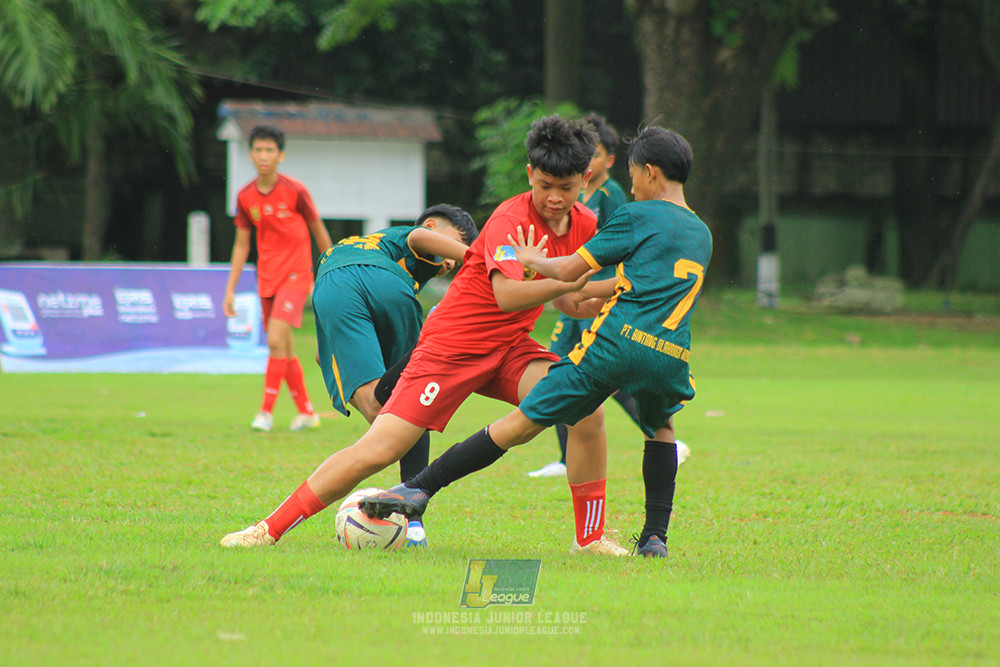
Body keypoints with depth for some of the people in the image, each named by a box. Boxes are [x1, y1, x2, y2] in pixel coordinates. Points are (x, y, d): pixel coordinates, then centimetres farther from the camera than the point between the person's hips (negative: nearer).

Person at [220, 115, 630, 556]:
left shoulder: (584, 225, 1)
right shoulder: (510, 219, -21)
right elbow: (507, 294, -36)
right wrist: (569, 282, -46)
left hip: (510, 348, 6)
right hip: (451, 346, -6)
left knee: (587, 411, -17)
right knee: (379, 450, -13)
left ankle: (591, 539, -3)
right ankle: (270, 529, -2)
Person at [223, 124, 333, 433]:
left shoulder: (295, 191, -10)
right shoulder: (245, 197, 2)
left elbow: (319, 232, 1)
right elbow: (241, 245, 11)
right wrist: (230, 289, 7)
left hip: (296, 275, -5)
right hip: (266, 279, 5)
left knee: (276, 340, -18)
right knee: (285, 351, 9)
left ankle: (266, 412, -12)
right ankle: (306, 412, 21)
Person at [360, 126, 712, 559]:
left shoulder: (638, 216, 6)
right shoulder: (702, 235, 25)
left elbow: (569, 271, 4)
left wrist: (531, 261, 25)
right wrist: (586, 304, 44)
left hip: (615, 342, -4)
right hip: (671, 357, 4)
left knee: (520, 424, -2)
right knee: (661, 427, 34)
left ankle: (419, 490, -4)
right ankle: (655, 536, 19)